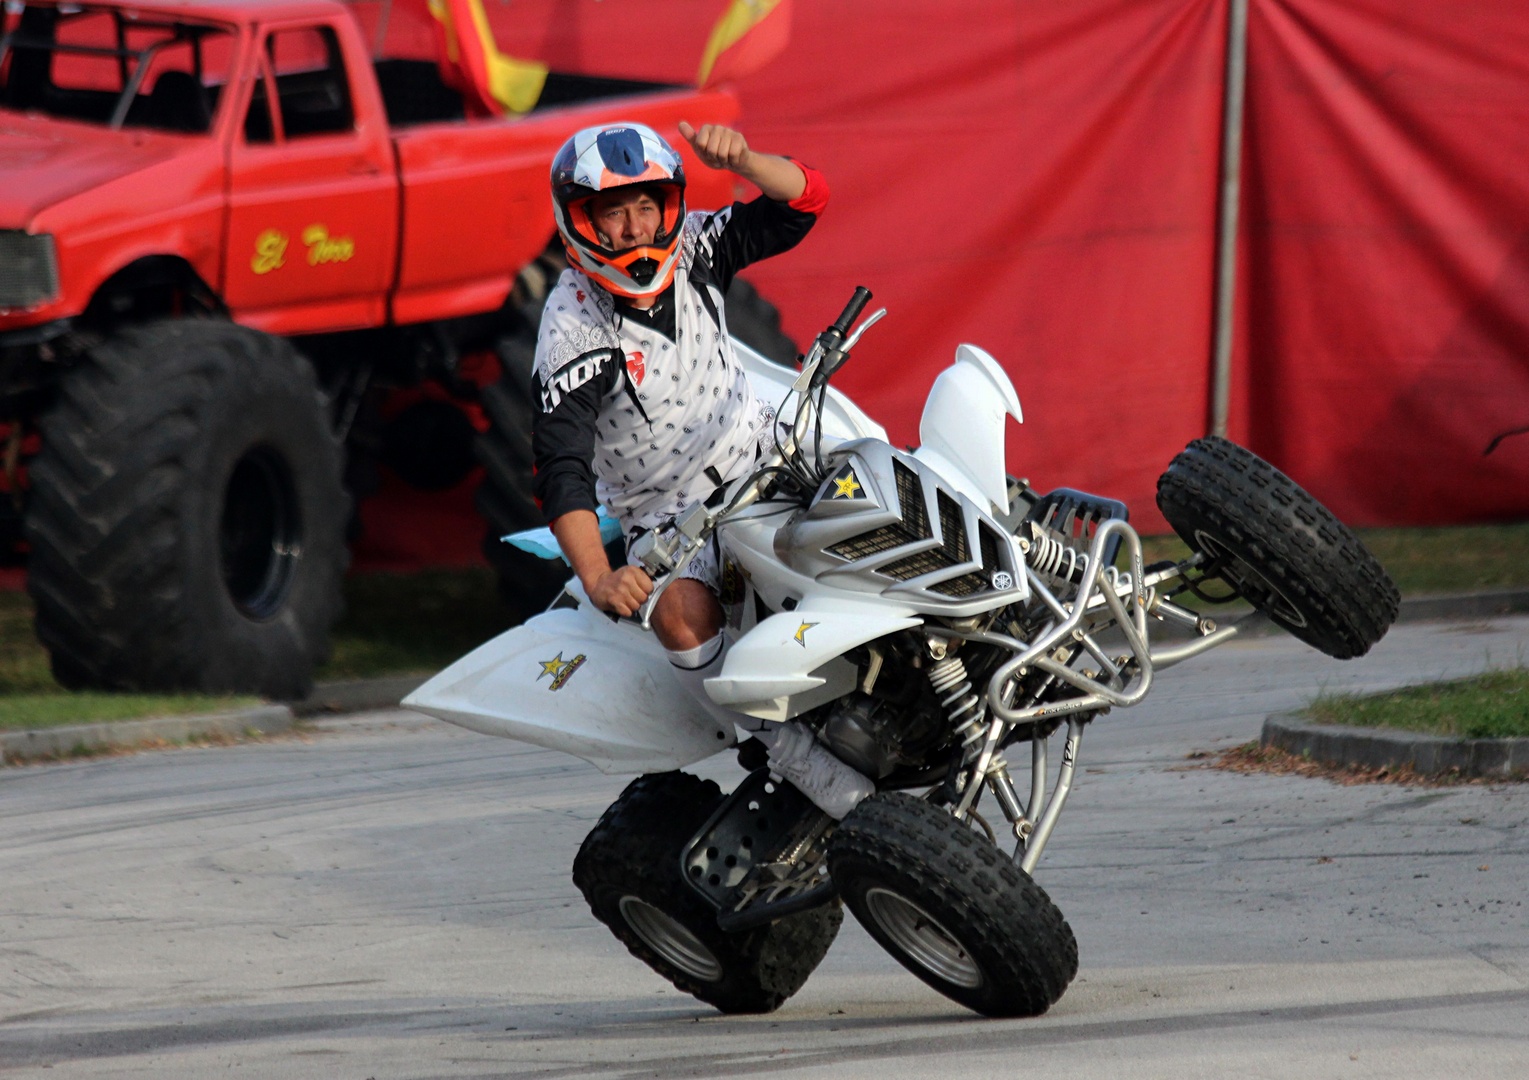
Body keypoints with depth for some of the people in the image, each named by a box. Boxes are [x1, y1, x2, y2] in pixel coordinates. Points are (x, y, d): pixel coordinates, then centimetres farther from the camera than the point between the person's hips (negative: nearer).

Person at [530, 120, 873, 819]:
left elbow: (801, 201, -2)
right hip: (669, 513, -5)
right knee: (682, 613, -33)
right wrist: (597, 579, -45)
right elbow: (562, 471, -29)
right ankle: (803, 762, -31)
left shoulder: (690, 247, -4)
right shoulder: (573, 331, -20)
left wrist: (740, 160, -24)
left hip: (762, 453, 5)